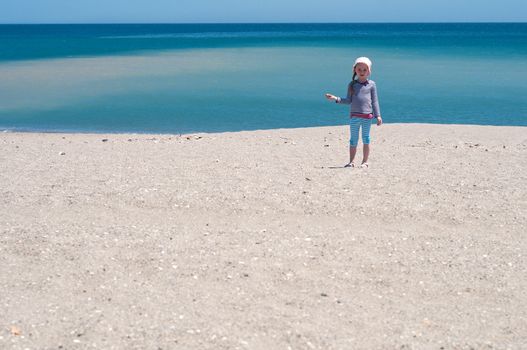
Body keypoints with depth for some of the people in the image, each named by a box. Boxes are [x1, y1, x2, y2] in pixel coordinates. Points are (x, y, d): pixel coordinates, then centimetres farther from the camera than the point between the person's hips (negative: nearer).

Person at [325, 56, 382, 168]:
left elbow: (375, 101, 4)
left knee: (366, 139, 4)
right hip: (354, 116, 2)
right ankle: (351, 161, 13)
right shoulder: (352, 84, 7)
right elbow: (348, 100, 6)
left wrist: (378, 115, 0)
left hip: (367, 116, -1)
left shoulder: (371, 84, 3)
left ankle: (365, 161, 11)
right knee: (353, 139, 6)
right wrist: (336, 99, -7)